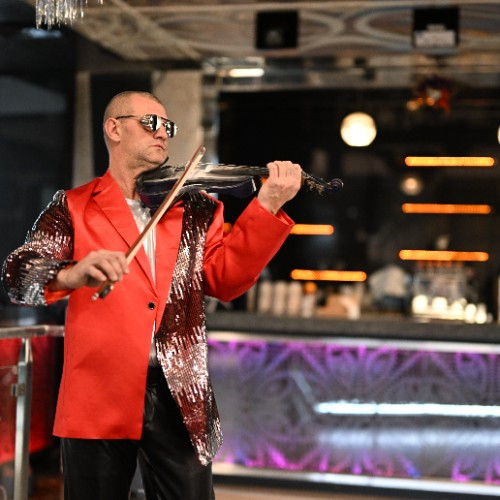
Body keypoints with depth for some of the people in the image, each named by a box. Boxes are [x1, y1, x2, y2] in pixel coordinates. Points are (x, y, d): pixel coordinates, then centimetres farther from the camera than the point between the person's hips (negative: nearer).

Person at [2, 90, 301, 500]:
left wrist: (268, 206, -8)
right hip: (99, 395, -1)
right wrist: (71, 274, -30)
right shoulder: (73, 207, 7)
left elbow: (226, 279, 3)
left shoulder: (196, 209, 14)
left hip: (180, 397, 2)